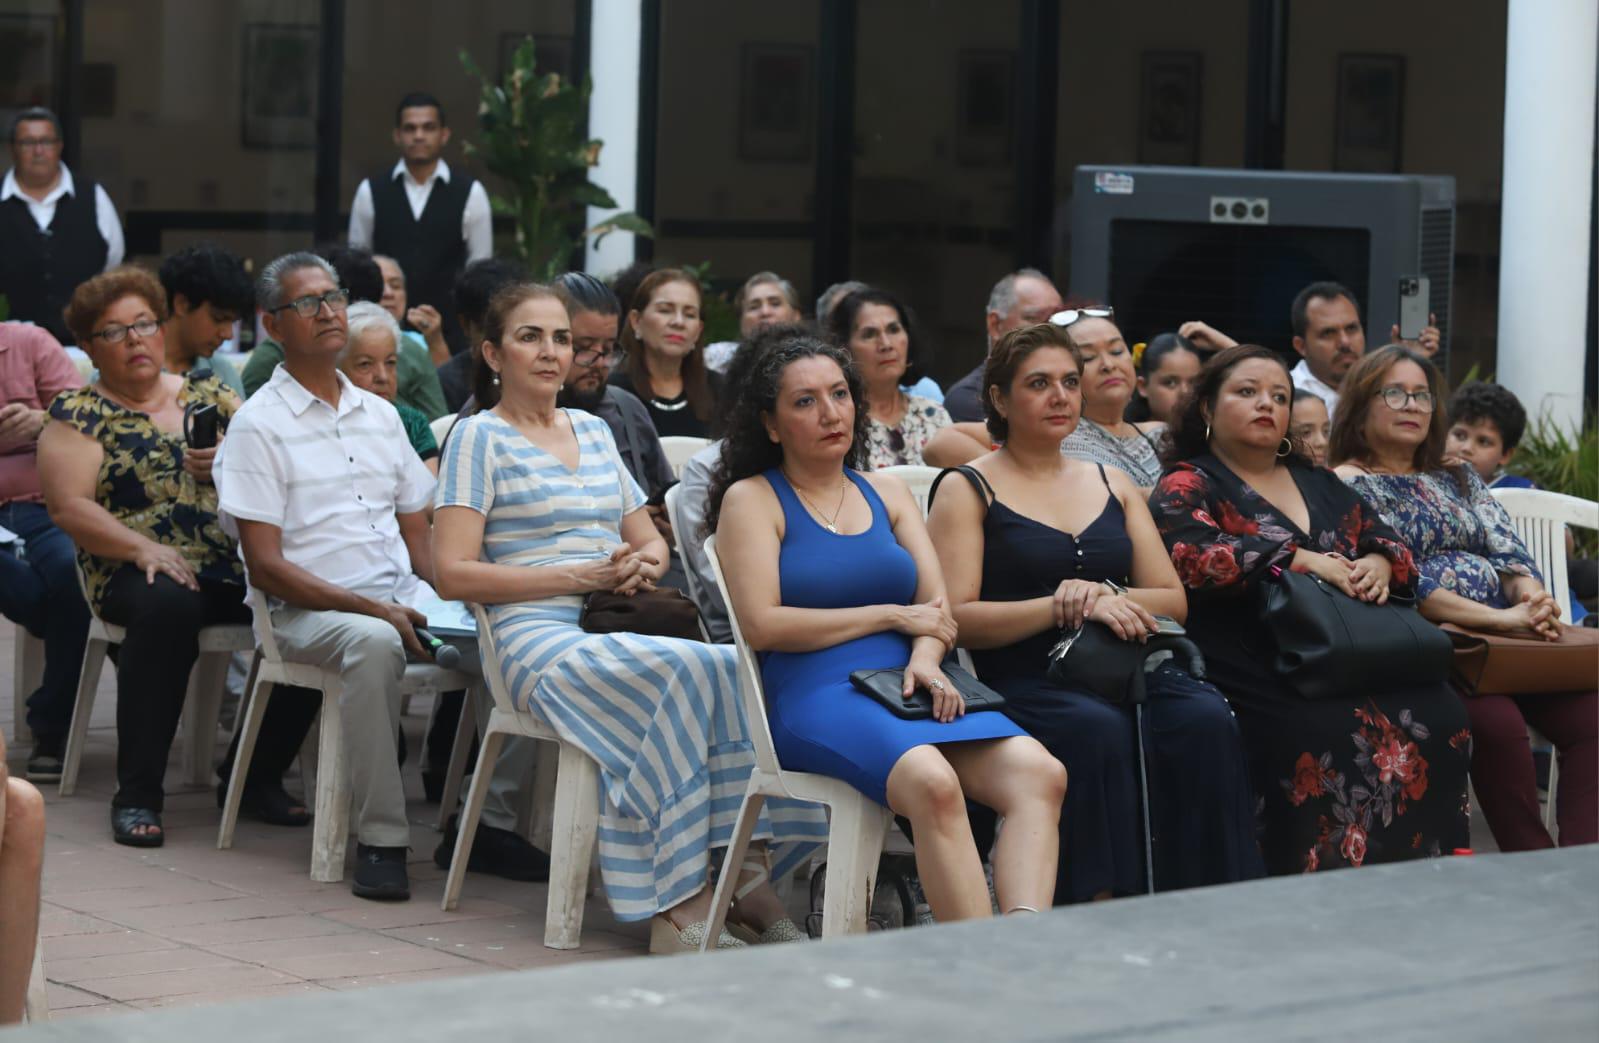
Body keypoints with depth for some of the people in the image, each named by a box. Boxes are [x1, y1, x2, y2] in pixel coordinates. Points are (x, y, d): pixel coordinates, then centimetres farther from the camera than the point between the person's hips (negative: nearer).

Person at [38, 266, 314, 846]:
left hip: (235, 566, 4)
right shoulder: (78, 415, 7)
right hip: (137, 573, -4)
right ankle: (137, 797, -28)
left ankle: (260, 777, -9)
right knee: (168, 605, -39)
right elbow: (69, 507, -5)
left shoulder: (207, 392, 18)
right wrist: (142, 547, -19)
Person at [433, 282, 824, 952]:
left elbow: (648, 538, 29)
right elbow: (454, 573, -5)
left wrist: (645, 563, 2)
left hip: (625, 632, 6)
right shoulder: (480, 437, 5)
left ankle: (747, 875, -29)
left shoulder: (594, 430, 24)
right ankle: (677, 903, -34)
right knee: (691, 670, -34)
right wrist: (581, 576, -11)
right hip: (542, 640, -6)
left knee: (740, 672, -27)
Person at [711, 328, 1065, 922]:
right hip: (815, 696, -5)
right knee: (933, 782, -38)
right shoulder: (752, 499, 9)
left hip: (909, 687, 5)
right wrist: (893, 616, -1)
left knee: (1040, 773, -26)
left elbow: (938, 608, 16)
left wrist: (925, 658, -9)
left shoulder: (887, 494, 24)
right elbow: (763, 625, -4)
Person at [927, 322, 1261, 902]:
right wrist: (1067, 607, -14)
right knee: (1099, 730, -37)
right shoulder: (968, 491, 8)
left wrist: (1105, 595, -4)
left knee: (1205, 720, -28)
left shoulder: (1114, 485, 23)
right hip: (1022, 682, -4)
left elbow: (1174, 602, 17)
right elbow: (956, 618, -5)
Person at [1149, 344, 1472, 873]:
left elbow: (1387, 541, 24)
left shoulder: (1319, 484, 27)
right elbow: (1195, 558, -12)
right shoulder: (1186, 486, 7)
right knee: (1336, 734, -33)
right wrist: (1303, 561, -13)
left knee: (1441, 718, -20)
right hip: (1256, 672, -6)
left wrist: (1379, 563, -2)